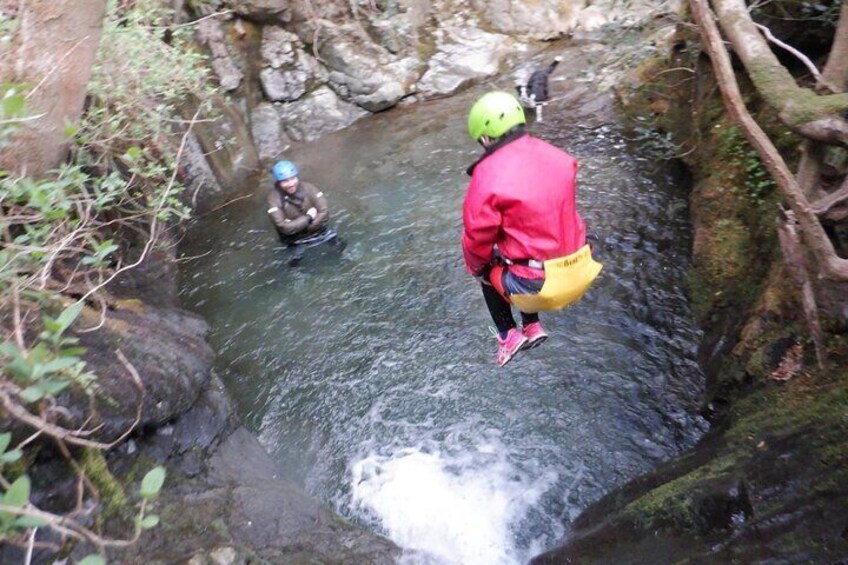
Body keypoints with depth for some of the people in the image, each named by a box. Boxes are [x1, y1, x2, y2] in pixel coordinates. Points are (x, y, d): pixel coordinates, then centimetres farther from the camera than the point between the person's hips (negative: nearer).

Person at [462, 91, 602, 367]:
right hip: (578, 275, 6)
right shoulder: (558, 157, 2)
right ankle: (532, 326, 31)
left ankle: (508, 335, 22)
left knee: (486, 269, 26)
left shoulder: (489, 176, -16)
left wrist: (476, 268, 11)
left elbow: (477, 239, -9)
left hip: (537, 286, -6)